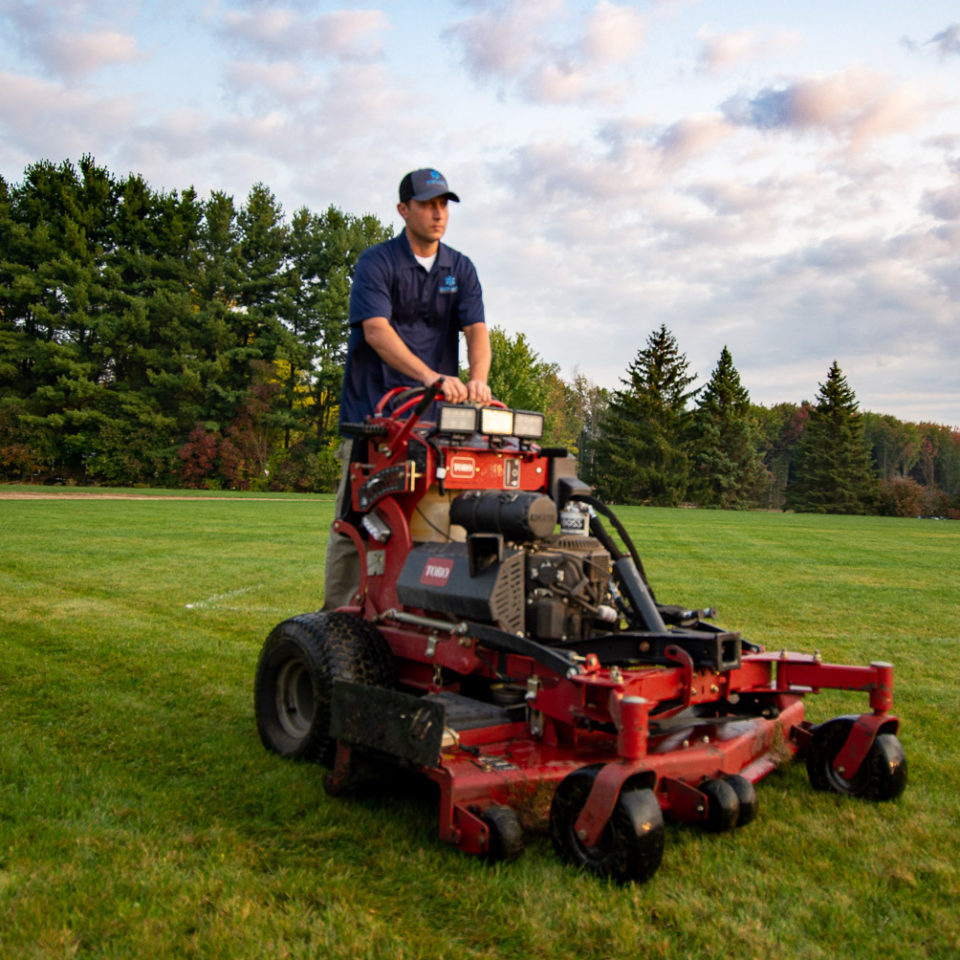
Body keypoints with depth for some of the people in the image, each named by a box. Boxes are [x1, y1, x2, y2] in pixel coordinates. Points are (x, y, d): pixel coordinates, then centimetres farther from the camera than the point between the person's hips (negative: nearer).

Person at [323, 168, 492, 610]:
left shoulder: (460, 269, 12)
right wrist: (430, 375, -31)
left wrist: (477, 380, -22)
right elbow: (376, 330, -17)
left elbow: (476, 329, 0)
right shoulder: (376, 262, -2)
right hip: (372, 408, -4)